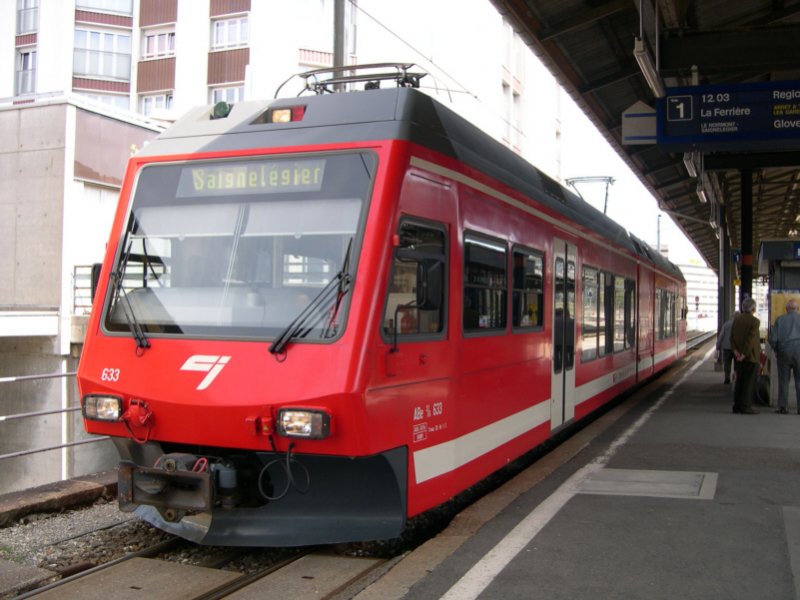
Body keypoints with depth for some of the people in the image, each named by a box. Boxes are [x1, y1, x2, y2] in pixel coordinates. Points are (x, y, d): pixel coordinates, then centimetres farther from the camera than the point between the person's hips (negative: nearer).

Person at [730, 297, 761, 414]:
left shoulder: (736, 319, 5)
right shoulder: (755, 321, -15)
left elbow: (732, 336, 1)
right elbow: (751, 339, -19)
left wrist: (735, 350, -6)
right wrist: (744, 354, -16)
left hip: (739, 357, 6)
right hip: (751, 356, -6)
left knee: (739, 380, 13)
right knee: (749, 381, 0)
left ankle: (737, 406, 16)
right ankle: (746, 407, -1)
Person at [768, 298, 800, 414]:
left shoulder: (780, 320, 4)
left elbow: (772, 338, -1)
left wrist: (776, 350, 13)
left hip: (784, 351, 1)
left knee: (783, 380, 5)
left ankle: (783, 406, 3)